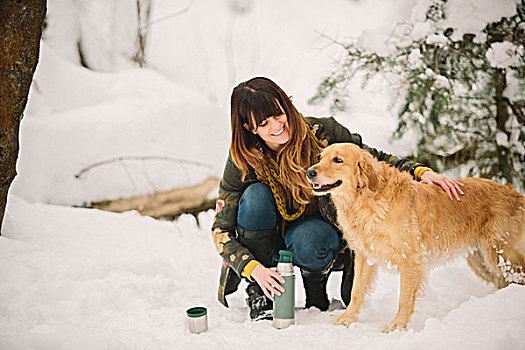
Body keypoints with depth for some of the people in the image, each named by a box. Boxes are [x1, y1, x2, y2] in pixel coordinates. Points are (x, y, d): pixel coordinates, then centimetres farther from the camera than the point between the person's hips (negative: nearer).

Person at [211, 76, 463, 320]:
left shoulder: (321, 132, -18)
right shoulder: (244, 159, -18)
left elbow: (374, 160, -5)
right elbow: (221, 229, -14)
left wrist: (421, 171, -22)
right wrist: (253, 268, -29)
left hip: (320, 227, -1)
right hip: (272, 239, 1)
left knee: (307, 240, -37)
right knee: (256, 196, -30)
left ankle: (315, 281, 2)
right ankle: (258, 293, -11)